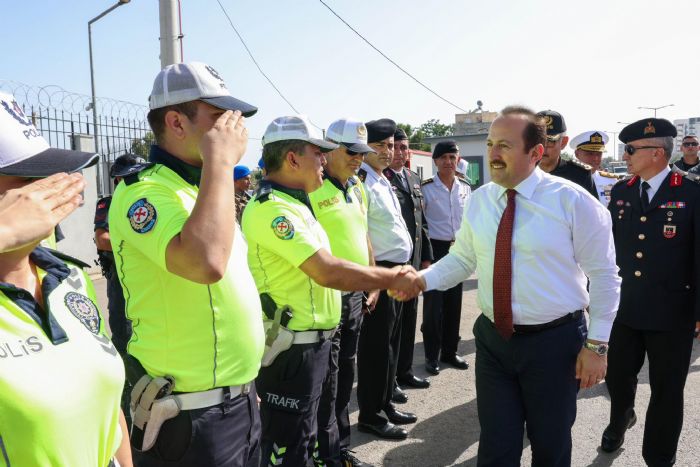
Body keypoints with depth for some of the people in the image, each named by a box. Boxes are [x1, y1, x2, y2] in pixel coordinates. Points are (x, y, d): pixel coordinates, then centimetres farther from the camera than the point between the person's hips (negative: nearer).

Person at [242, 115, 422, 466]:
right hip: (290, 348, -10)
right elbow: (327, 271, -29)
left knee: (318, 425, 25)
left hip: (314, 341, 10)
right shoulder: (271, 207, -22)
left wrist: (389, 278, 8)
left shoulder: (293, 202, 12)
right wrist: (391, 278, -18)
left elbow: (323, 267, 14)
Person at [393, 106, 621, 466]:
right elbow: (461, 259, 8)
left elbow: (604, 276, -7)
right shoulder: (477, 201, 0)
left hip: (554, 342, -3)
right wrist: (421, 280, -10)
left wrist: (596, 344, -7)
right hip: (493, 339, 3)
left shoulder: (574, 201, -12)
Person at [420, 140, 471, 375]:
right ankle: (432, 355, 13)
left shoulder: (465, 187, 8)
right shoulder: (426, 188, -6)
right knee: (433, 304, 0)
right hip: (435, 248, -4)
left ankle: (449, 351, 25)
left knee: (454, 302, 10)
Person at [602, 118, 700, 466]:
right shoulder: (621, 192, 4)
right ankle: (620, 420, 49)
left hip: (672, 314, -4)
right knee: (616, 376, 17)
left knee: (666, 391, 11)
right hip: (623, 307, 4)